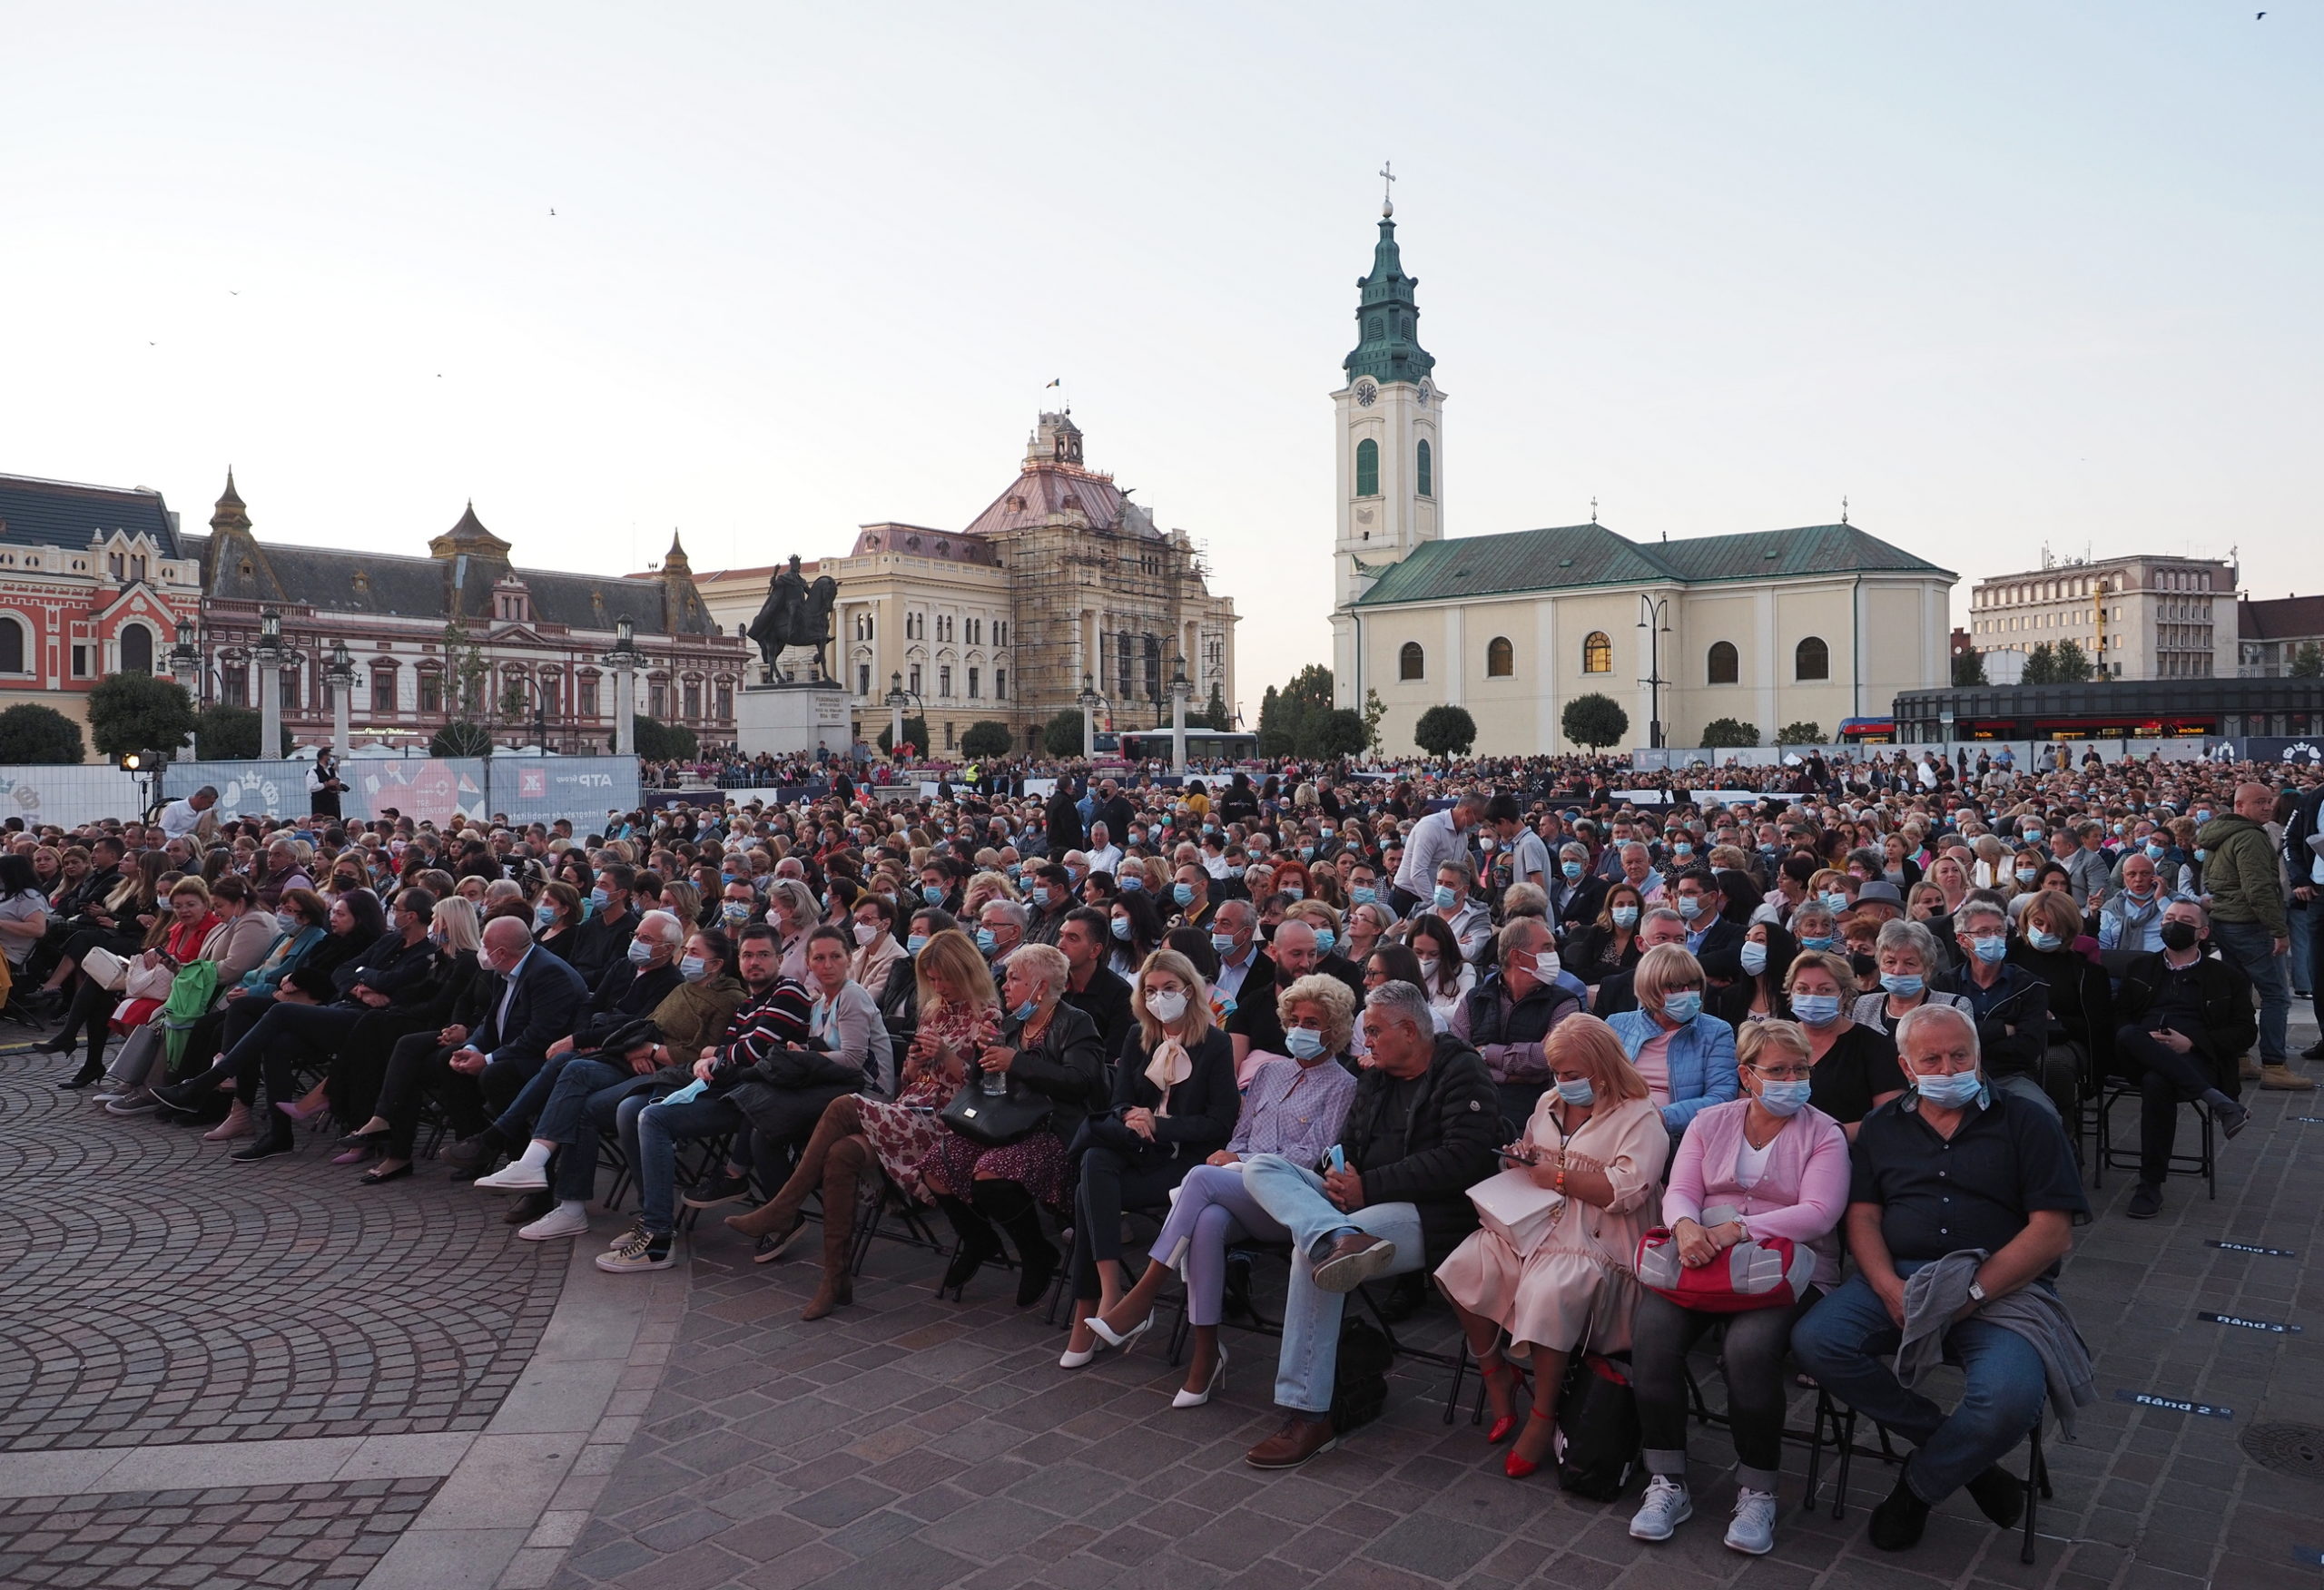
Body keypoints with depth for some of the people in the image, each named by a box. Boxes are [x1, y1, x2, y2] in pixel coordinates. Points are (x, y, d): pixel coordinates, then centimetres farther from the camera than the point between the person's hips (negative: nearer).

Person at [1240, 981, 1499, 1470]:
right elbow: (1348, 1147, 22)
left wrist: (1369, 1187, -18)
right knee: (1261, 1167, -12)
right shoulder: (1375, 1077, 20)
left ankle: (1308, 1416, -27)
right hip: (1361, 1204, 8)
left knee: (1310, 1251, -32)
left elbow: (1461, 1159, -18)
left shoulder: (1462, 1073, -4)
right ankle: (1339, 1238, -43)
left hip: (1429, 1214, -8)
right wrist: (1338, 1176, -5)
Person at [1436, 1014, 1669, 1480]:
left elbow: (1628, 1189, -16)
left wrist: (1560, 1178, -14)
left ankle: (1543, 1416, -15)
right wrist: (1521, 1159, 8)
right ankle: (1495, 1373, 5)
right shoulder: (1550, 1102, 20)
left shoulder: (1639, 1117, -3)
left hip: (1593, 1244, -7)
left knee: (1549, 1293, -35)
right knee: (1465, 1267, -17)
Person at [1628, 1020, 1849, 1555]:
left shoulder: (1823, 1133, 4)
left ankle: (1757, 1492, -10)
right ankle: (1667, 1485, -10)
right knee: (1652, 1330, -24)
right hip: (1701, 1258, 3)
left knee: (1750, 1346, -33)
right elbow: (1679, 1192, 6)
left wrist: (1739, 1229, -22)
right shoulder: (1710, 1123, 14)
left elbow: (1818, 1212, -10)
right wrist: (1686, 1225, -19)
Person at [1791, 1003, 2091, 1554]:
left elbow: (2053, 1232, -2)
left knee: (2009, 1399, -33)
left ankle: (1918, 1485, 0)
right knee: (1814, 1340, -25)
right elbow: (1862, 1217, 9)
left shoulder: (2025, 1121, 8)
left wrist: (1972, 1293, -13)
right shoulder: (1882, 1128, 18)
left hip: (2002, 1286, -2)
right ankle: (1965, 1457, -5)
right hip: (1897, 1279, 3)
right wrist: (1891, 1290, -12)